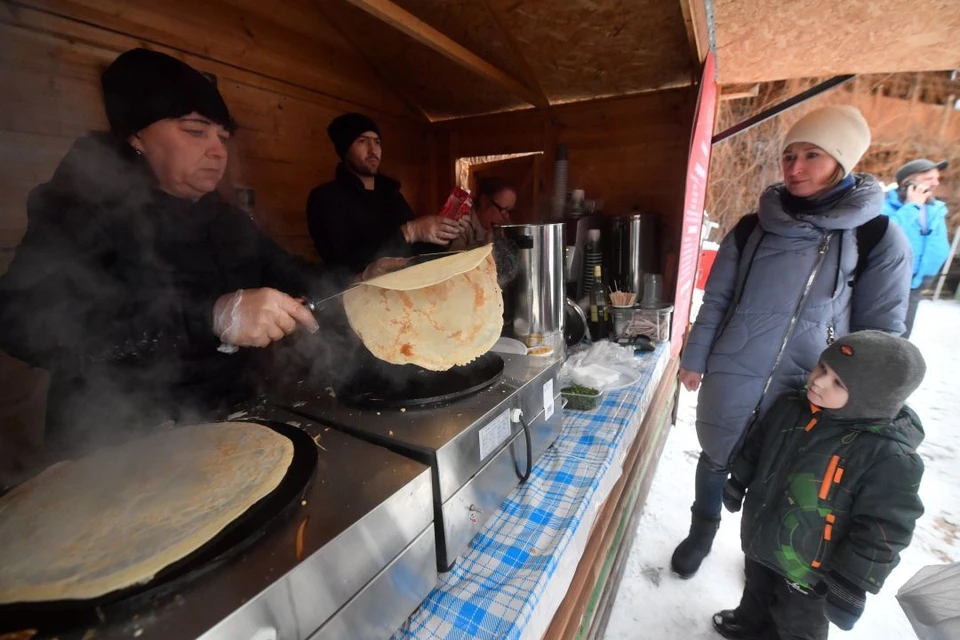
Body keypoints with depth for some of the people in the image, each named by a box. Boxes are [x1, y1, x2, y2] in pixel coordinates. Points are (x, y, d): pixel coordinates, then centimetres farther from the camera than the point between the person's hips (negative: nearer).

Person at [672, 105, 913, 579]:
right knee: (716, 459, 19)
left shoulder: (878, 237, -6)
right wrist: (694, 359, 4)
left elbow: (881, 332, -2)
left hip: (807, 394, -1)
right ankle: (701, 533, 46)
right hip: (731, 379, 2)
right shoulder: (752, 228, -1)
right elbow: (716, 300, 3)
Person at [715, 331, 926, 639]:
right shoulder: (791, 406, -11)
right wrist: (737, 484, 14)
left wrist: (850, 588, -17)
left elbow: (881, 533, -22)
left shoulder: (889, 457, -29)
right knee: (756, 593, 33)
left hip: (809, 570, -5)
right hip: (760, 540, 6)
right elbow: (755, 447, 5)